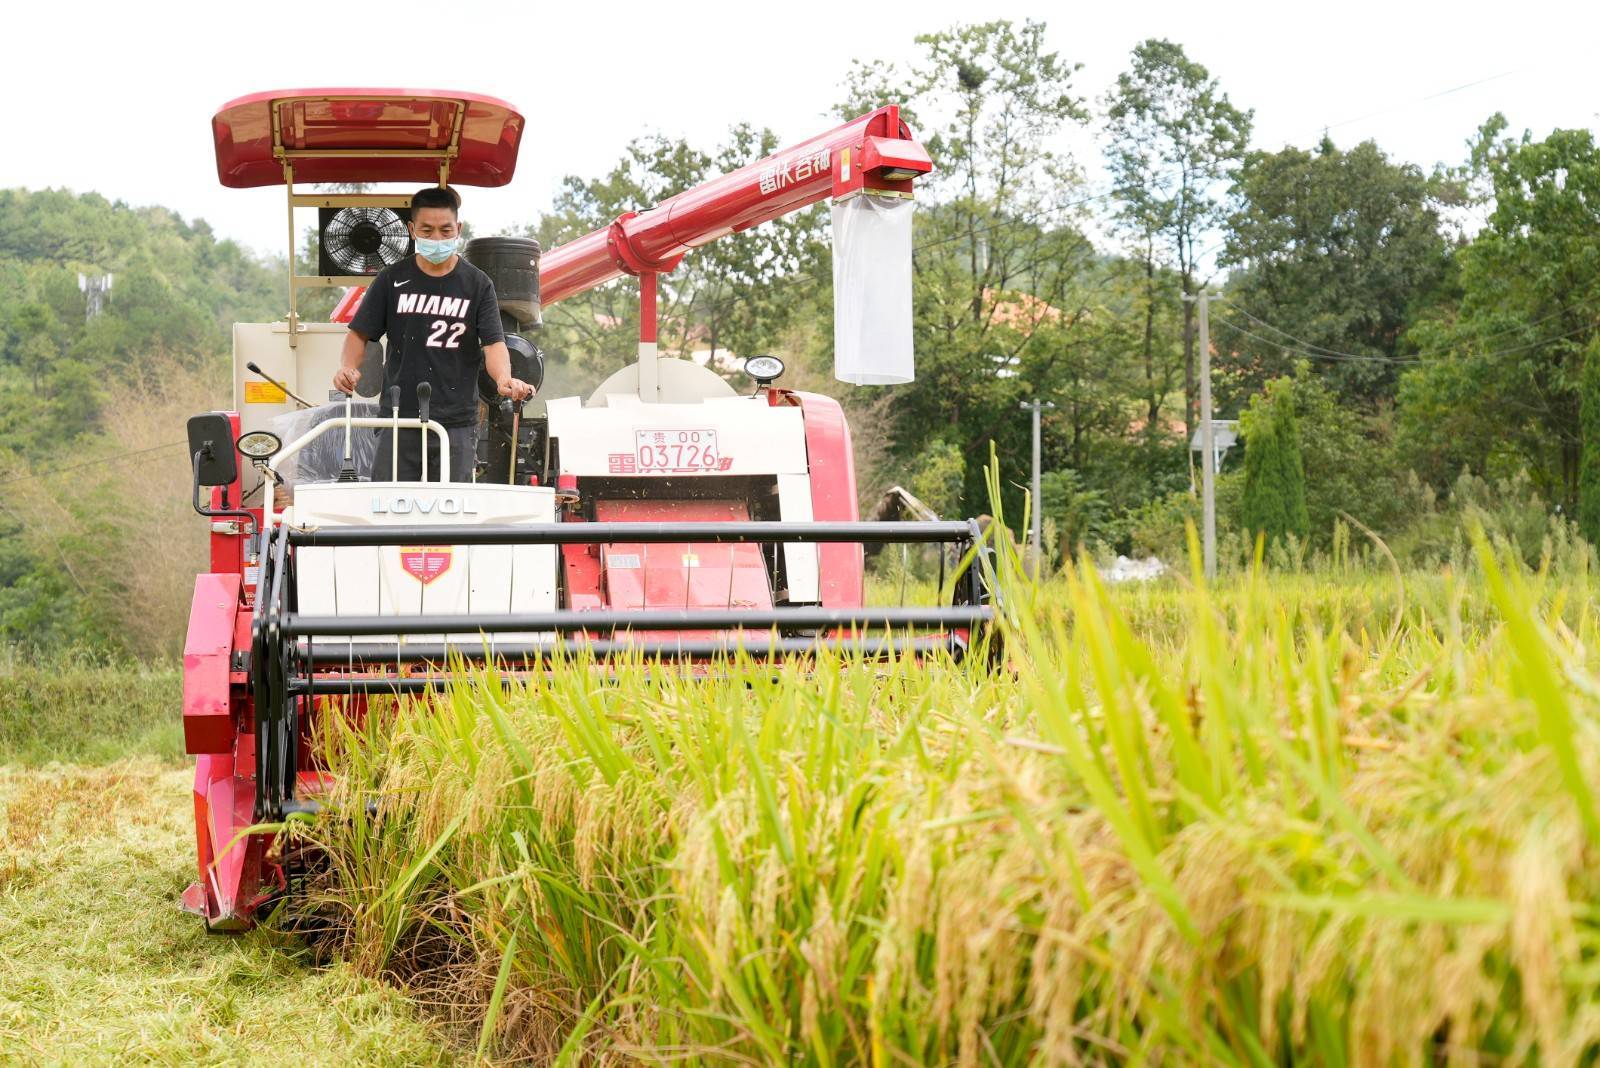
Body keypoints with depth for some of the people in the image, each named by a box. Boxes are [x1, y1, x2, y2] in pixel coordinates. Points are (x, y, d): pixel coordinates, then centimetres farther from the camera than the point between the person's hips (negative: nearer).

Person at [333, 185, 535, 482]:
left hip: (456, 423, -1)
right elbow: (360, 333, 8)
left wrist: (504, 378, -26)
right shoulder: (392, 279, 6)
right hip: (399, 419, 1)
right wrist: (348, 368, -13)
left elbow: (493, 342, -4)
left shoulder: (477, 284, 4)